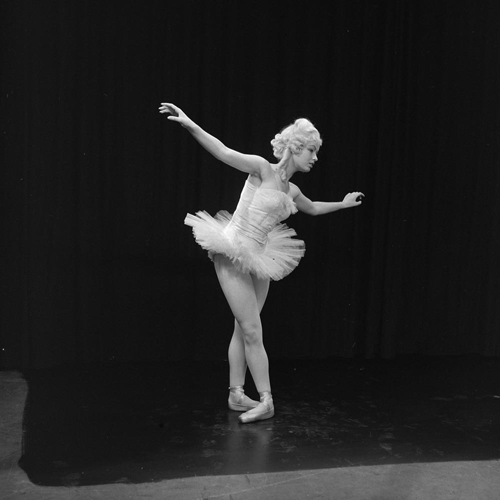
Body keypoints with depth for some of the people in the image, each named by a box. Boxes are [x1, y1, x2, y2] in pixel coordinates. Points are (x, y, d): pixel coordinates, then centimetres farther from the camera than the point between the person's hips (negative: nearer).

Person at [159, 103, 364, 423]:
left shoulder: (291, 190, 11)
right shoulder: (263, 169, -10)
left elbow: (313, 208, 33)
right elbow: (223, 152, -20)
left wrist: (344, 203, 40)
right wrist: (189, 124, -31)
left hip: (258, 259, 8)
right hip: (233, 255, -8)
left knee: (244, 329, 11)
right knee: (252, 331, -5)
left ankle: (237, 394, 21)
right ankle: (266, 401, 2)